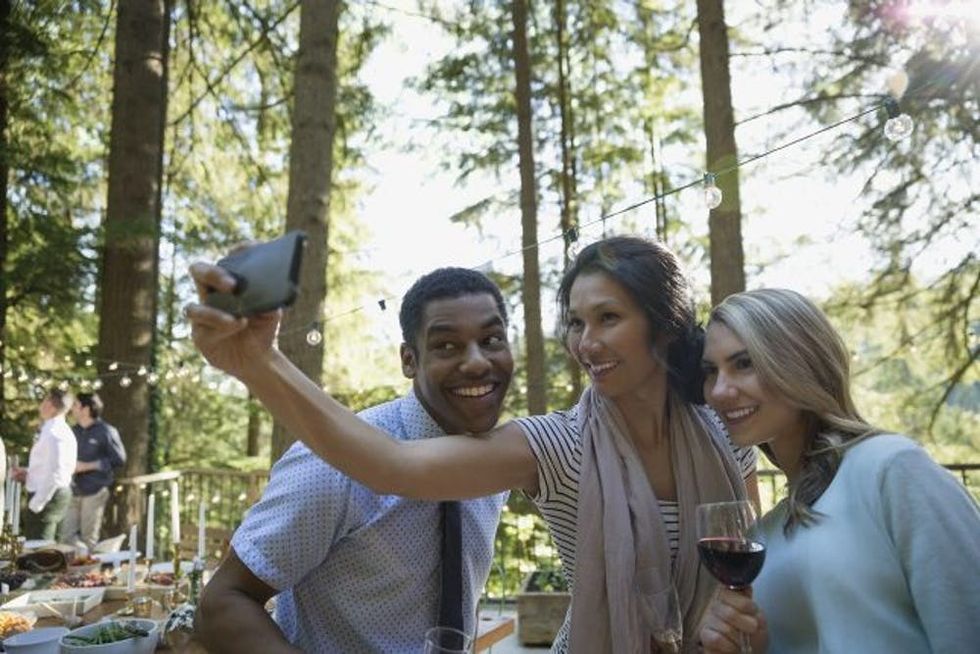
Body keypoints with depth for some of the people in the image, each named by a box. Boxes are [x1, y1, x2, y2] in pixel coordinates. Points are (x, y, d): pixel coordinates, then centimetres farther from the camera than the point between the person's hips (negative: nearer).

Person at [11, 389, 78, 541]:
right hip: (56, 494, 10)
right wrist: (28, 473, 10)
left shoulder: (53, 434, -20)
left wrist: (35, 504, -20)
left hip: (47, 496, -10)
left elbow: (54, 474, -25)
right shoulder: (61, 431, 12)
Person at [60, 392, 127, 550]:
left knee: (88, 539, 2)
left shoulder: (106, 431, -6)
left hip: (94, 492, -6)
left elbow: (119, 459, -11)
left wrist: (87, 466, -13)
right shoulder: (74, 431, 13)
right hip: (73, 492, 6)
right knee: (65, 536, 2)